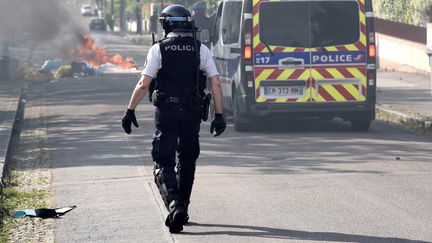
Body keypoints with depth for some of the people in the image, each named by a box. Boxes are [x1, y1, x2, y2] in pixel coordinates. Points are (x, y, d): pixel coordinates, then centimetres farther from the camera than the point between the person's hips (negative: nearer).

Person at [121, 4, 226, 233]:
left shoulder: (158, 49, -2)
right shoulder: (201, 49, 4)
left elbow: (143, 84, -7)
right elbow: (216, 83, -1)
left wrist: (130, 111, 1)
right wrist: (219, 115, 3)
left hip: (166, 113, -2)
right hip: (192, 113, 2)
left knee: (164, 164, 0)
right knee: (187, 162, 18)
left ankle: (174, 205, -24)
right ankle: (182, 209, 24)